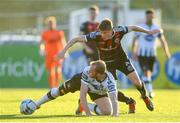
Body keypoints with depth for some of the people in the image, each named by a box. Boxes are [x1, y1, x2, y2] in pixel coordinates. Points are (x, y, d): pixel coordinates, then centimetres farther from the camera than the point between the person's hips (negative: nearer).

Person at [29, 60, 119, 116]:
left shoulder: (110, 81, -46)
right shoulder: (87, 72, -44)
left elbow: (114, 100, -51)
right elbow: (82, 94, -42)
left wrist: (115, 115, -68)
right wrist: (88, 114, -49)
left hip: (98, 92, 0)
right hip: (80, 80, 0)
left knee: (107, 111, -16)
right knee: (59, 91, 12)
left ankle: (88, 106, 12)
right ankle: (36, 105, 37)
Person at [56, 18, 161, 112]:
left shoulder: (119, 31, -29)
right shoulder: (96, 36, -33)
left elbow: (132, 27, -8)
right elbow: (76, 39, -31)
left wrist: (148, 32, 1)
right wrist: (63, 51, -38)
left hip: (121, 58, 1)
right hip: (107, 63, 0)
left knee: (137, 82, -7)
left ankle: (145, 97, 29)